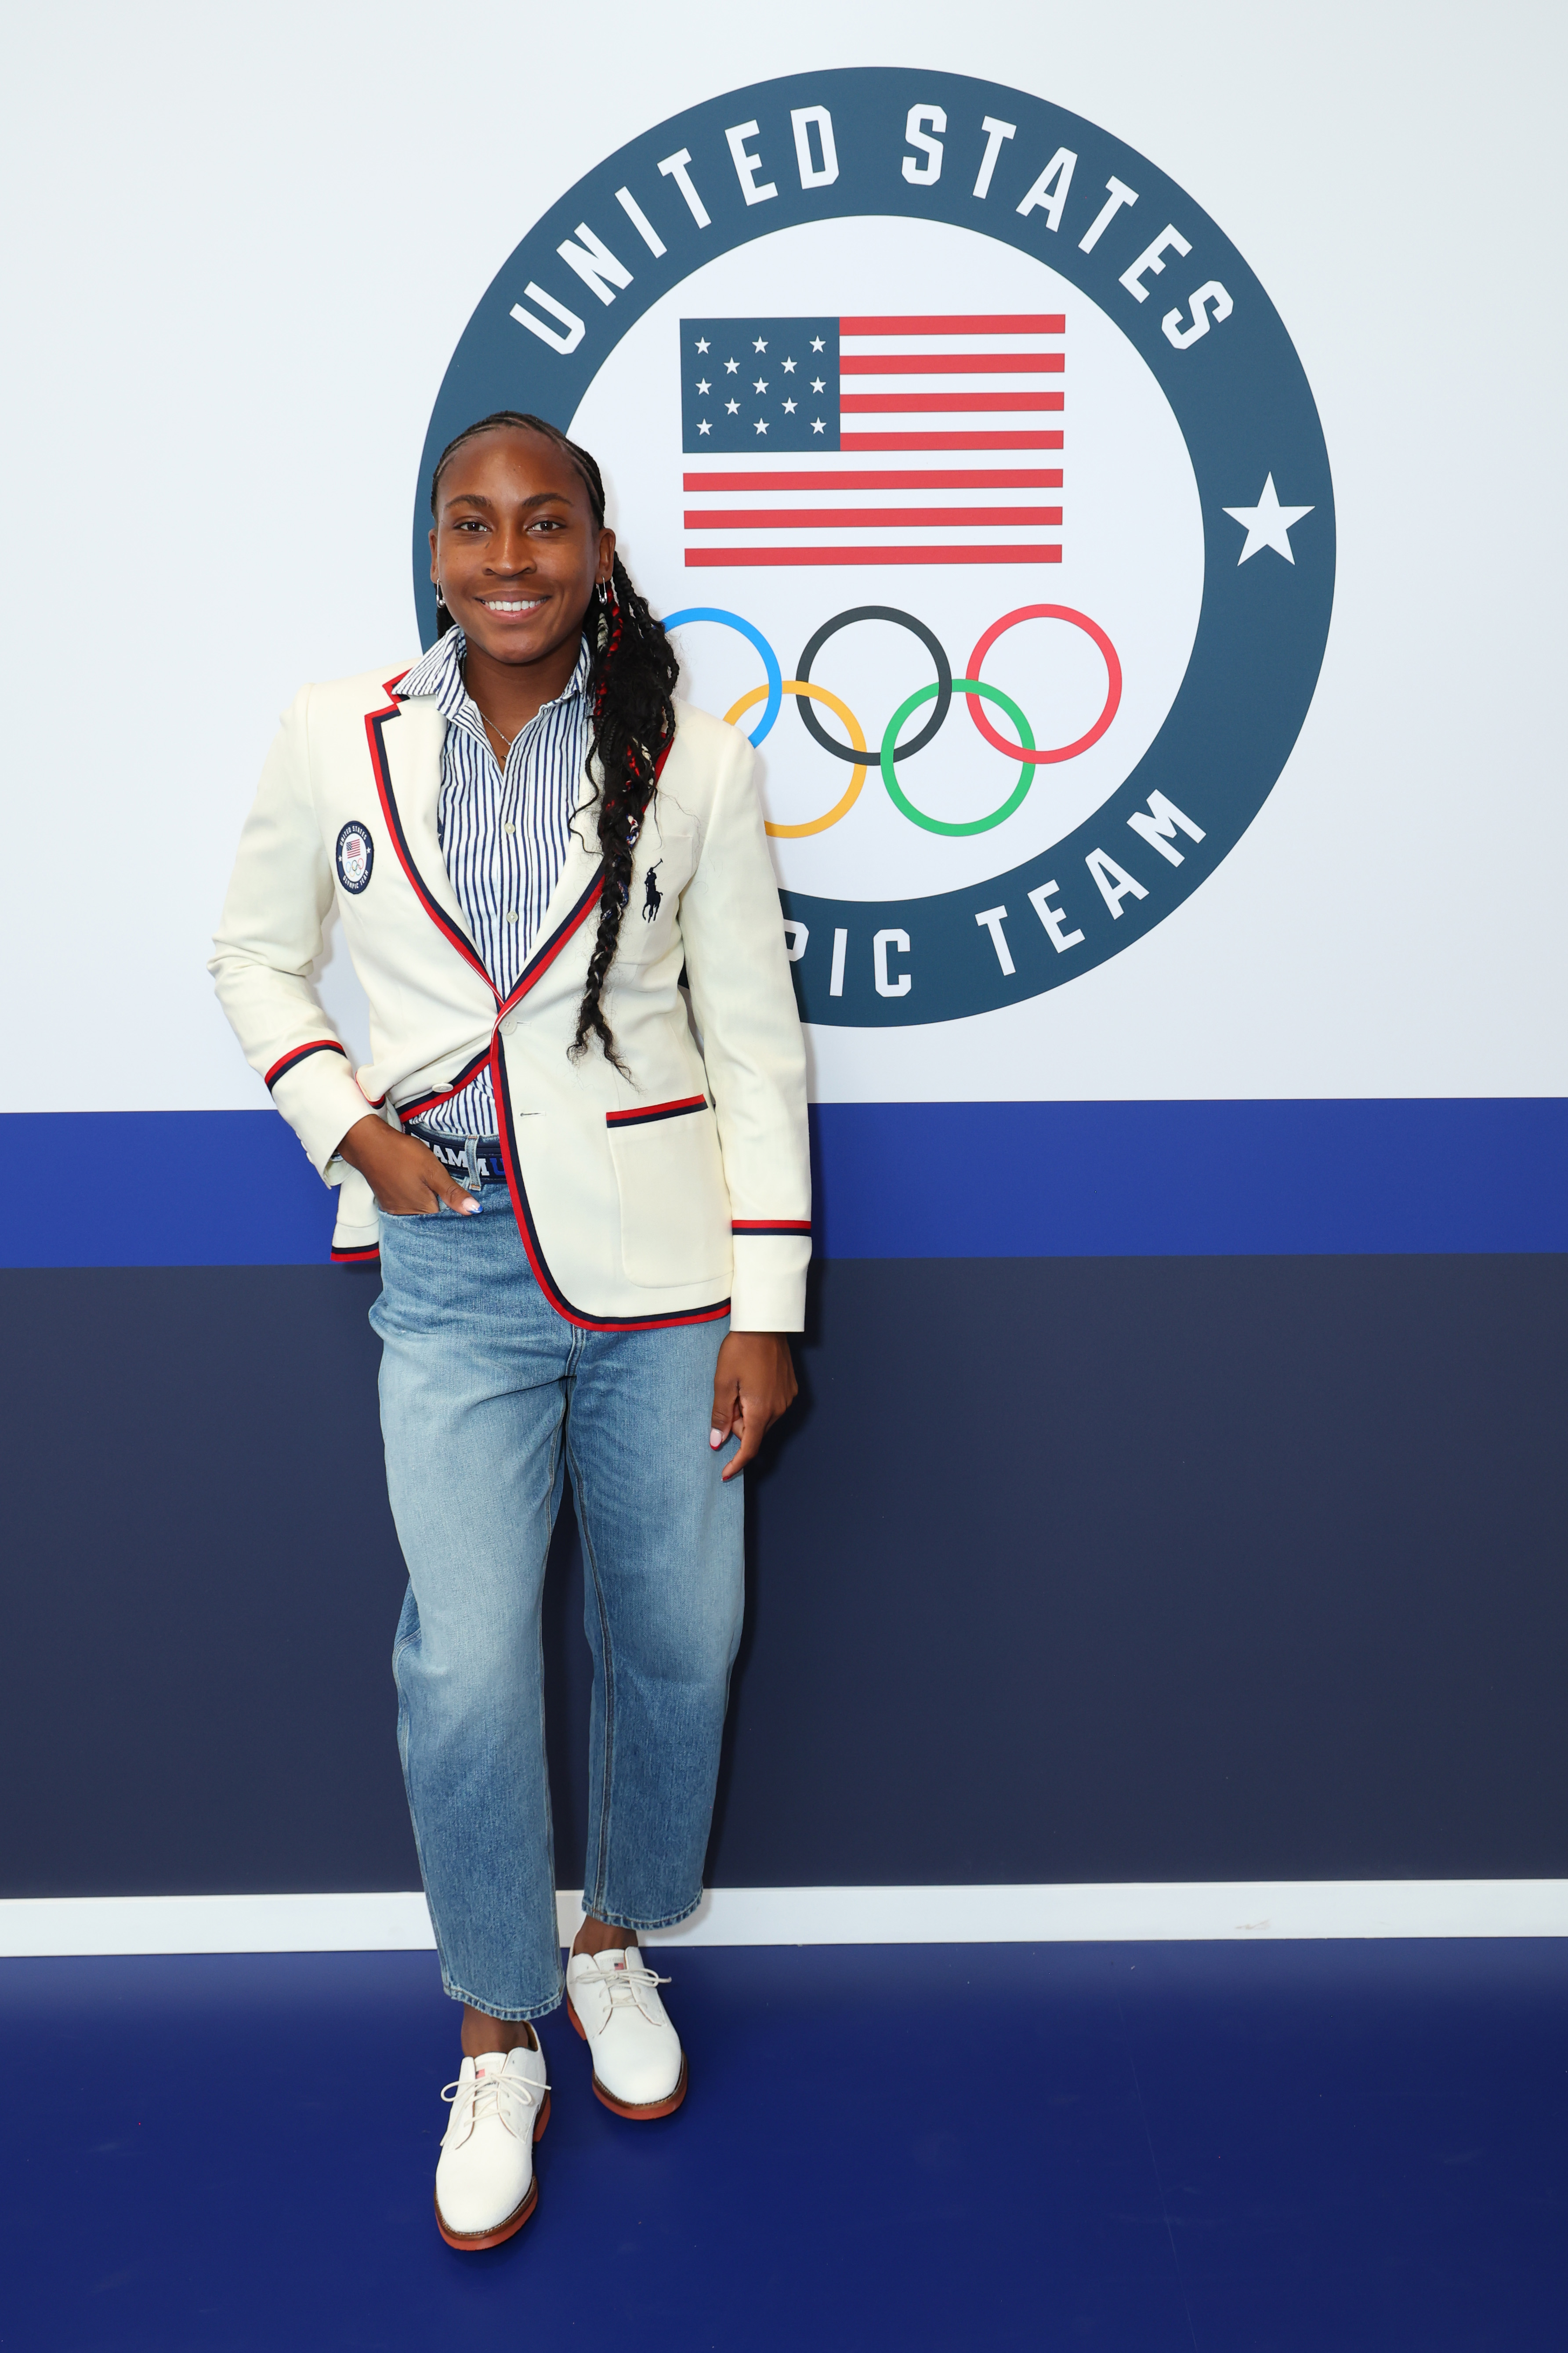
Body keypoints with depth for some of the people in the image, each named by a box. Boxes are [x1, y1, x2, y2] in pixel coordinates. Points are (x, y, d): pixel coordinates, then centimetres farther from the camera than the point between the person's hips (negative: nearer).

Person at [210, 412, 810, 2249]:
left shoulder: (690, 760, -2)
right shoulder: (335, 742, 1)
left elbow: (754, 1042, 0)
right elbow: (254, 958, 14)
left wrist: (766, 1307, -2)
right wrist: (348, 1128, -4)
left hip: (660, 1264, 1)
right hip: (454, 1271, 0)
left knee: (676, 1645, 10)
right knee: (465, 1672, -8)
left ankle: (616, 1939, 39)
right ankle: (498, 2032, 19)